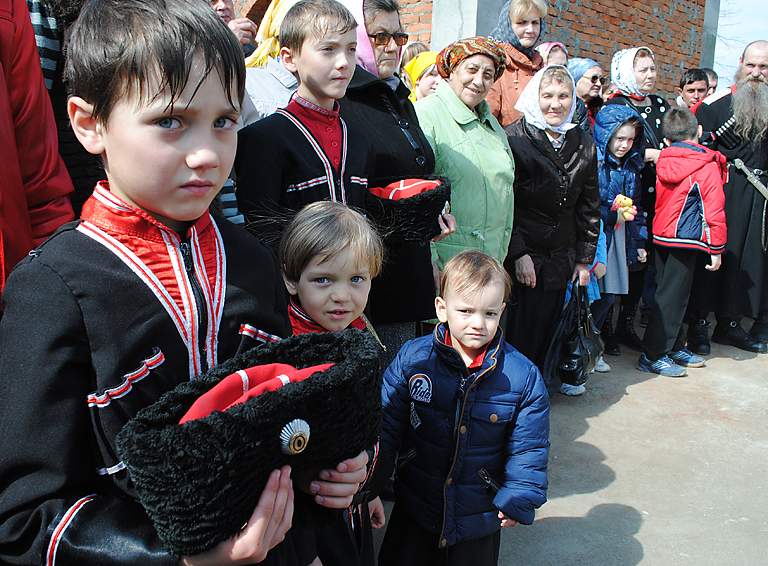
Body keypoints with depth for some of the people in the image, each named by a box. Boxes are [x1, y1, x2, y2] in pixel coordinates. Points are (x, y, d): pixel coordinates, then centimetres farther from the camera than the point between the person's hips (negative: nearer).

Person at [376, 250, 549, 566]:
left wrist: (519, 498, -7)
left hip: (480, 515, -1)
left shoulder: (524, 377, -15)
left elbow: (529, 446, -5)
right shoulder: (412, 358, -15)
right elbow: (387, 424, -6)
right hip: (415, 506, 1)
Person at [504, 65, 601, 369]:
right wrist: (518, 253, -14)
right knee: (518, 336, -1)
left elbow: (589, 207, 13)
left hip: (560, 261, 5)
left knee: (545, 334, 10)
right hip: (520, 259, -5)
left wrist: (585, 259, 11)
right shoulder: (514, 138, -7)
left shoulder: (584, 145, 9)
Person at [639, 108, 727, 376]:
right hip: (686, 240, -7)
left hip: (661, 237, 7)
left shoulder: (664, 162, 5)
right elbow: (713, 210, -13)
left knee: (669, 294, 16)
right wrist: (715, 248, -7)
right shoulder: (707, 166, -12)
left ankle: (675, 347, 29)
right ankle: (653, 356, 1)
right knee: (672, 297, -2)